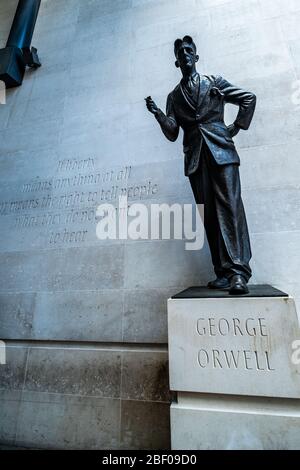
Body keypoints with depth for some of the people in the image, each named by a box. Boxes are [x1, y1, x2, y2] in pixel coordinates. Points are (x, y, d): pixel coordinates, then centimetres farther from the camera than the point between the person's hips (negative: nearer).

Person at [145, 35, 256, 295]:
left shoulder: (215, 81, 18)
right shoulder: (174, 96, 22)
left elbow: (249, 98, 18)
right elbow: (172, 133, 11)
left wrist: (236, 127, 7)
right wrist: (157, 114, -3)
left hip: (221, 150, -2)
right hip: (196, 157, 2)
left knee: (230, 206, -15)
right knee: (209, 214, -5)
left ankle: (238, 272, -16)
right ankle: (223, 273, -3)